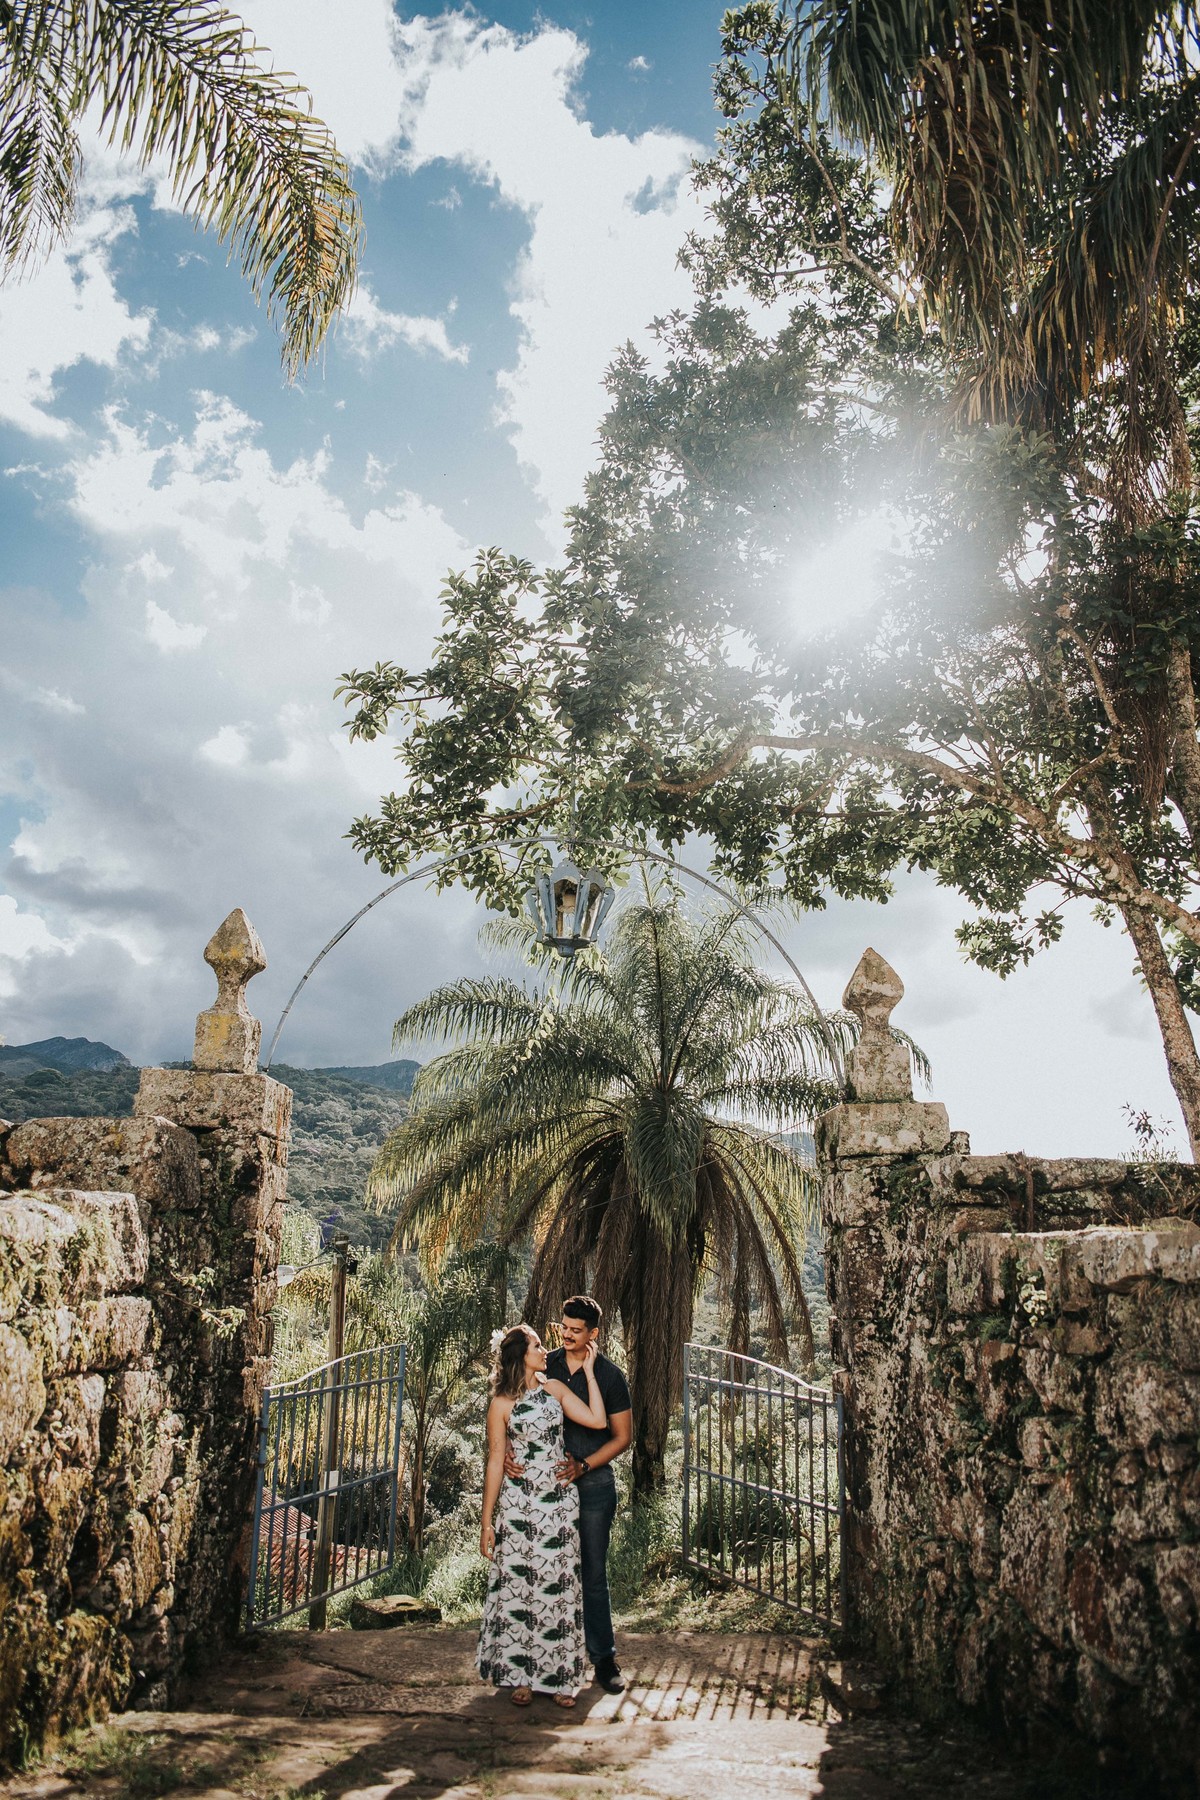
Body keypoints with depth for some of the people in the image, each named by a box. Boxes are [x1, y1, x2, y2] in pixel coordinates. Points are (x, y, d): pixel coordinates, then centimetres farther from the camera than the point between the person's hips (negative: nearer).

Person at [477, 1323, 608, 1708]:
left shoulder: (556, 1390, 5)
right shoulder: (502, 1404, -6)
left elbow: (598, 1421, -6)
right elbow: (495, 1463, -4)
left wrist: (588, 1372, -2)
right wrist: (487, 1521, -5)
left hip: (559, 1502, 3)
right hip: (518, 1506, -3)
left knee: (559, 1587, 6)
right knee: (518, 1587, 2)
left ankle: (558, 1676, 17)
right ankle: (521, 1676, 18)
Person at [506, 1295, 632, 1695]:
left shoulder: (609, 1375, -4)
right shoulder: (544, 1366, 3)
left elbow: (622, 1437, -1)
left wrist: (583, 1466, -12)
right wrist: (509, 1451, -13)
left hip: (593, 1484, -2)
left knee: (593, 1573, 2)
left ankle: (603, 1658, 14)